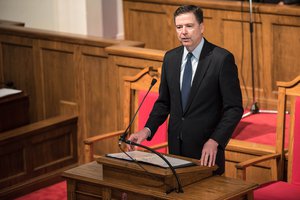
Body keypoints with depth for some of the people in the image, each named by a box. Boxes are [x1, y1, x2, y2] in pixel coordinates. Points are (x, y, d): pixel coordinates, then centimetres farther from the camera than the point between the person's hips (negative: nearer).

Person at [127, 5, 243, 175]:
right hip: (176, 148, 5)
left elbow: (234, 108, -11)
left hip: (206, 150, -5)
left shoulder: (222, 58, -11)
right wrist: (148, 130, -3)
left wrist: (214, 141, -22)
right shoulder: (170, 58, 6)